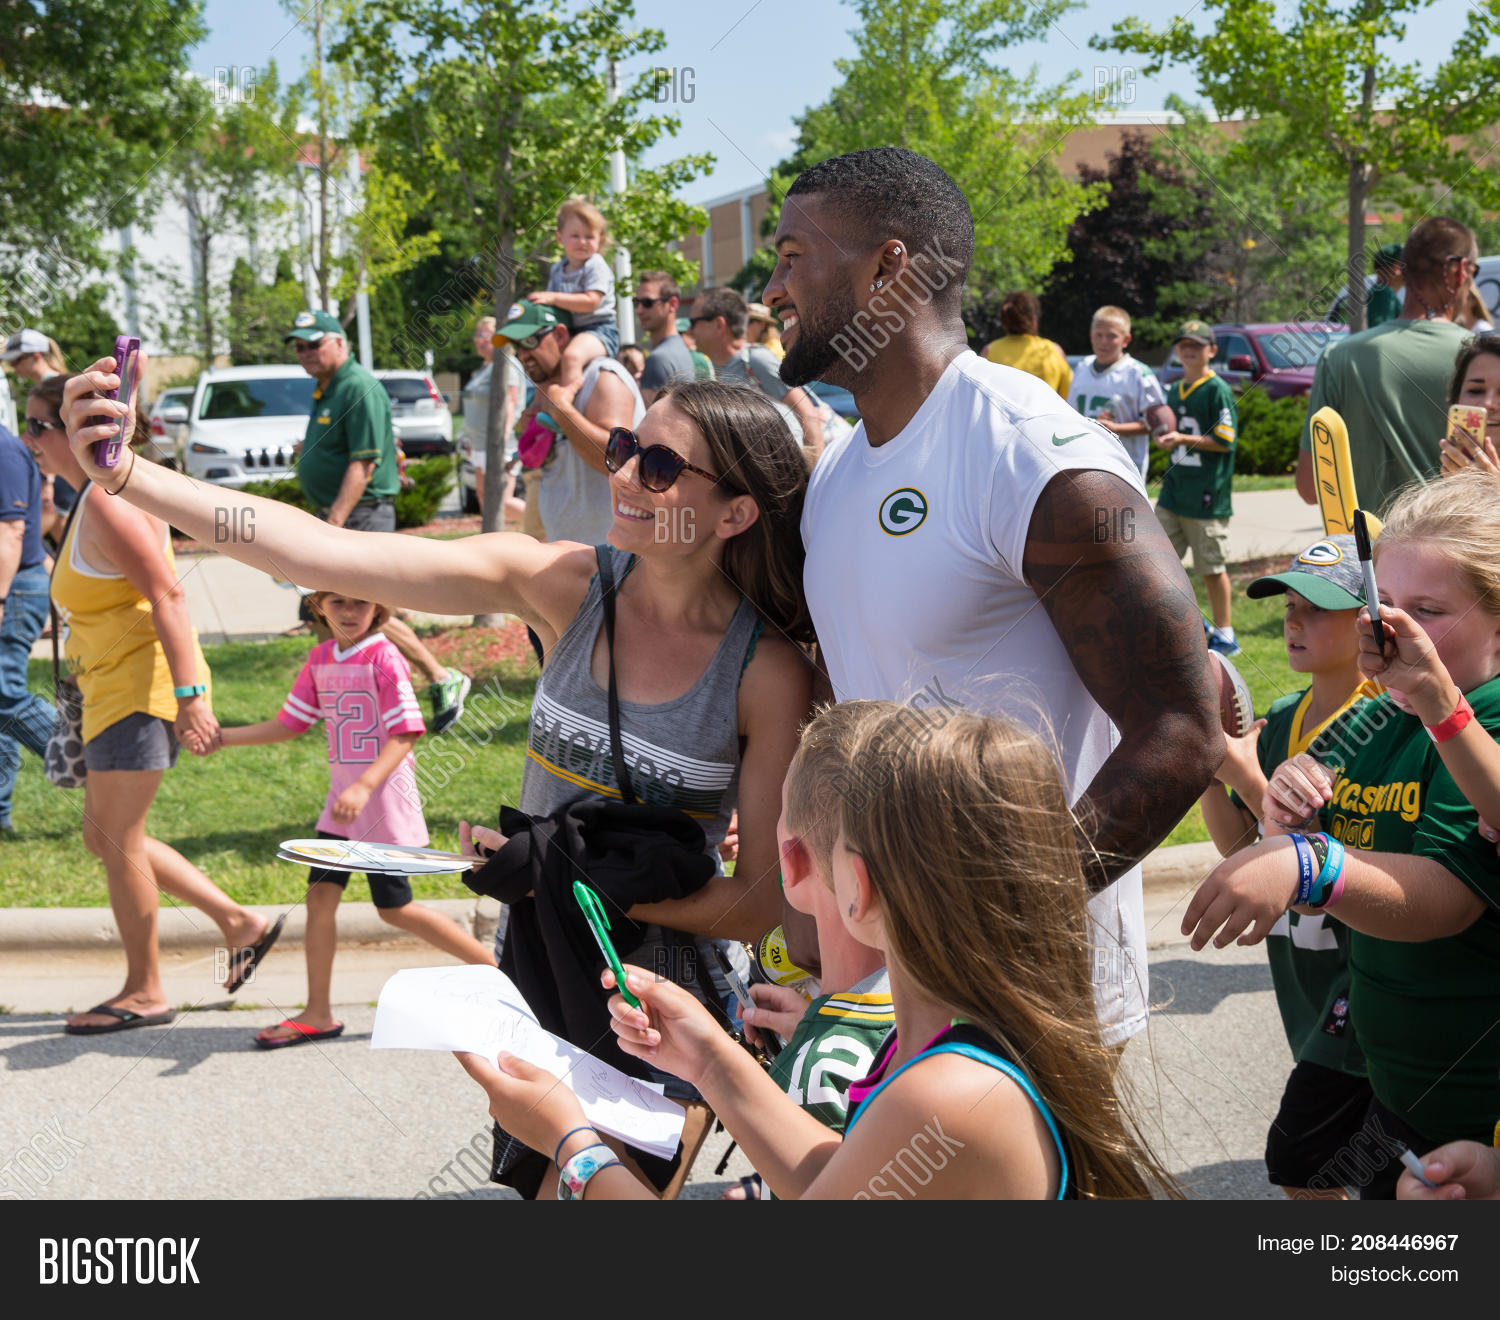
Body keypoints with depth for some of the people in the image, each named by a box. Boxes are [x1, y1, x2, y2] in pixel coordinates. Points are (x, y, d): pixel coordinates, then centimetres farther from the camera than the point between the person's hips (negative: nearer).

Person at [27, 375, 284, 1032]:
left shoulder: (108, 503, -18)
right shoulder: (94, 495, 14)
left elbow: (167, 596, -25)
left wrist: (187, 694, -30)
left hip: (140, 686, -11)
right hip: (115, 688, 11)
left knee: (117, 839, 0)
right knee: (104, 836, 15)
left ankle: (144, 992, 14)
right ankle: (241, 922, 21)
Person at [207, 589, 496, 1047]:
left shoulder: (384, 658, -14)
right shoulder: (320, 659, 8)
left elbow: (404, 735, -19)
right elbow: (288, 724, 15)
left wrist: (364, 788, -30)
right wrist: (222, 737, 6)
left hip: (384, 799, -7)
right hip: (341, 800, 7)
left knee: (395, 908, -2)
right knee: (320, 894, 2)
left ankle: (492, 966, 11)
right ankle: (318, 1014, 10)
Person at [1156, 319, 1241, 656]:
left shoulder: (1218, 390, -8)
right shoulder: (1174, 390, 13)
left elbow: (1225, 441, -14)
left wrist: (1183, 439, -19)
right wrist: (1164, 437, 3)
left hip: (1207, 496, -7)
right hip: (1173, 490, 7)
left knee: (1212, 568, 1)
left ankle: (1224, 635, 14)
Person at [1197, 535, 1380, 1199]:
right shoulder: (1282, 720, 6)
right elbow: (1238, 844, 8)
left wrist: (1244, 773, -25)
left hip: (1359, 990, -7)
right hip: (1309, 990, 7)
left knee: (1297, 1160, -6)